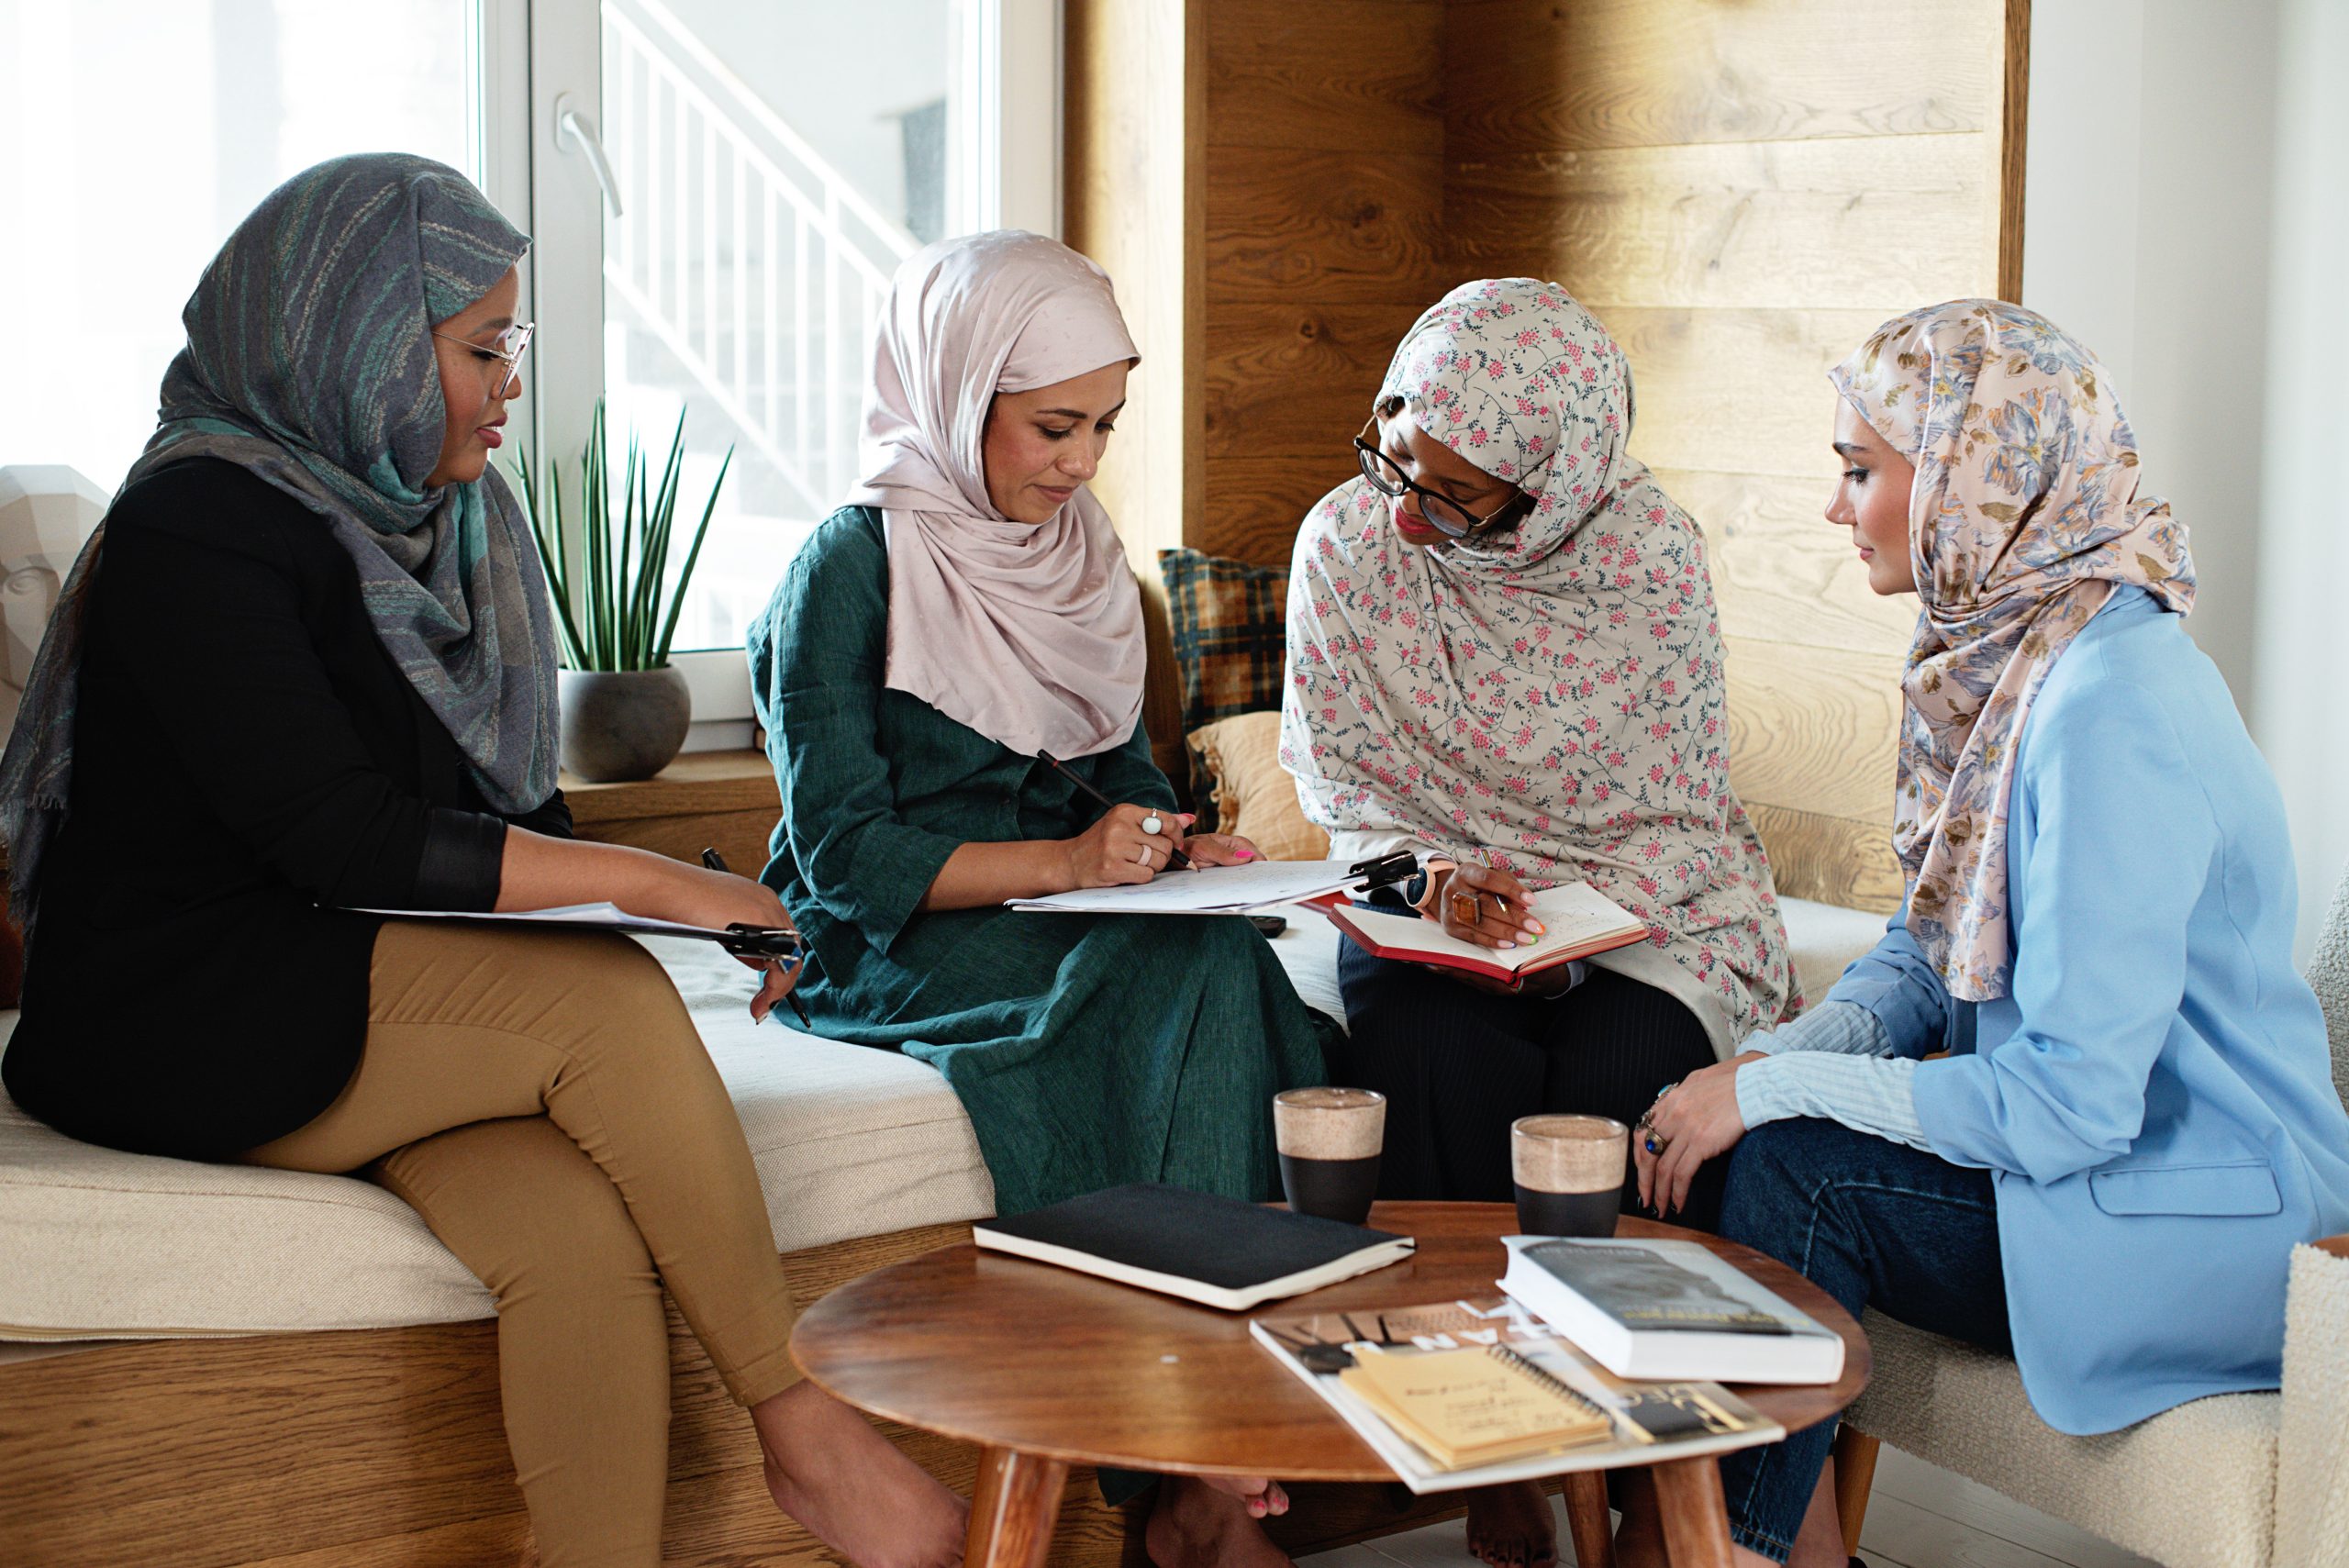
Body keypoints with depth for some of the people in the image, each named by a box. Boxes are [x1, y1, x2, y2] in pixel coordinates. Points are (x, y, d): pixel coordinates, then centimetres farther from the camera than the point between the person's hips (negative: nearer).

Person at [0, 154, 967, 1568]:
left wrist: (695, 902, -2)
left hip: (404, 1008, 6)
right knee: (608, 1002, -28)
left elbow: (513, 803, 16)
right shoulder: (199, 525, -11)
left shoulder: (450, 520, 14)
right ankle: (804, 1432, -18)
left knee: (581, 1234, -26)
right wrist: (641, 881, -18)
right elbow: (335, 835, -20)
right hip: (183, 1025, -6)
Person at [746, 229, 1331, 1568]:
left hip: (1076, 917, 6)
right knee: (1201, 978, -31)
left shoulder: (1081, 554, 15)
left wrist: (1177, 843, -2)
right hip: (897, 957, -6)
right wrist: (1062, 862, -20)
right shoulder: (854, 566, -7)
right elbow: (848, 855, -12)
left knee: (1223, 965, -27)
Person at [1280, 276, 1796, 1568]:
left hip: (1639, 913, -1)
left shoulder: (1648, 552, -10)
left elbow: (1677, 809, -5)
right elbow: (1337, 771, 2)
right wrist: (1434, 876, -18)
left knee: (1609, 1078, -31)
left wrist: (1556, 922, -21)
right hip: (1425, 906, 1)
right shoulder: (1348, 540, -5)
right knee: (1424, 1060, -31)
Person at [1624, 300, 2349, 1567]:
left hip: (2218, 1224, -9)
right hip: (2083, 1139, 9)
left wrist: (1776, 1091, -20)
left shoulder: (2112, 712, -25)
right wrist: (1775, 1059, -7)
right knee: (1741, 1133, -10)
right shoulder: (1996, 655, 6)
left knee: (1792, 1171, -22)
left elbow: (2069, 1104, -27)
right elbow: (1927, 955, 12)